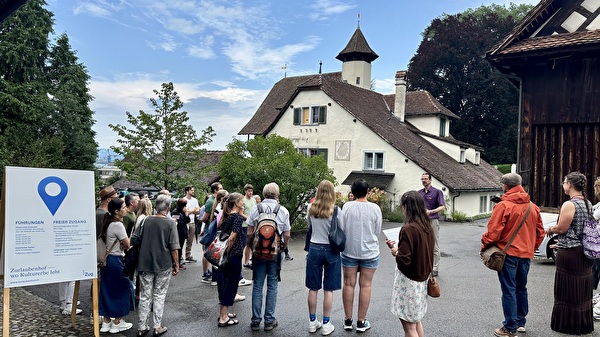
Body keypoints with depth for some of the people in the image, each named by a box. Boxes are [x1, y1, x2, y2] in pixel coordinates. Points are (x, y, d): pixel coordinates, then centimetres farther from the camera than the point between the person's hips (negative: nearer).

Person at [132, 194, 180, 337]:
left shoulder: (146, 220, -2)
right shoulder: (170, 223, -11)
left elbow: (134, 239, 2)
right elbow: (174, 247, -13)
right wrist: (176, 265, -2)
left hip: (145, 264, 3)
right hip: (163, 265, -3)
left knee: (145, 295, 12)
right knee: (159, 296, 9)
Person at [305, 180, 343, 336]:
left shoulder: (311, 209, -2)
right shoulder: (336, 210, -10)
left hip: (314, 248, 3)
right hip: (331, 250, -2)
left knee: (313, 288, 11)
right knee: (328, 289, 6)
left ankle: (312, 322, 21)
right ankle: (326, 324, 14)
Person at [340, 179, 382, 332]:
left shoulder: (347, 206, -10)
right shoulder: (375, 208, -9)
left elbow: (342, 228, -3)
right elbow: (377, 231, -1)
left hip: (349, 250, 1)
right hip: (369, 252, -1)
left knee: (349, 284, 11)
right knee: (365, 285, 7)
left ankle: (348, 320, 20)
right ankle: (361, 322, 15)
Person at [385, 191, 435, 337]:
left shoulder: (408, 229, -22)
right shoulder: (427, 226, 2)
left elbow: (404, 259, -24)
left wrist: (395, 251, -5)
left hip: (408, 281, -8)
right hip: (422, 278, 8)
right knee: (416, 320, 23)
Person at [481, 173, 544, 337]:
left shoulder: (503, 205, -15)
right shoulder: (533, 207, 6)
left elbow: (493, 232, -17)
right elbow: (540, 232, 12)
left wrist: (484, 246, -2)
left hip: (508, 253, -6)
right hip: (526, 255, 7)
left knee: (509, 290, 0)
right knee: (521, 288, 19)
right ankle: (520, 322, 29)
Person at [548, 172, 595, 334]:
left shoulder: (569, 205, -18)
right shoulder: (588, 204, 9)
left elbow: (561, 228, -18)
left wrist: (550, 229, 1)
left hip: (569, 252, -8)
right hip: (585, 253, 8)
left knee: (568, 289, 3)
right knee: (582, 289, 16)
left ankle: (568, 324, 12)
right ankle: (584, 324, 27)